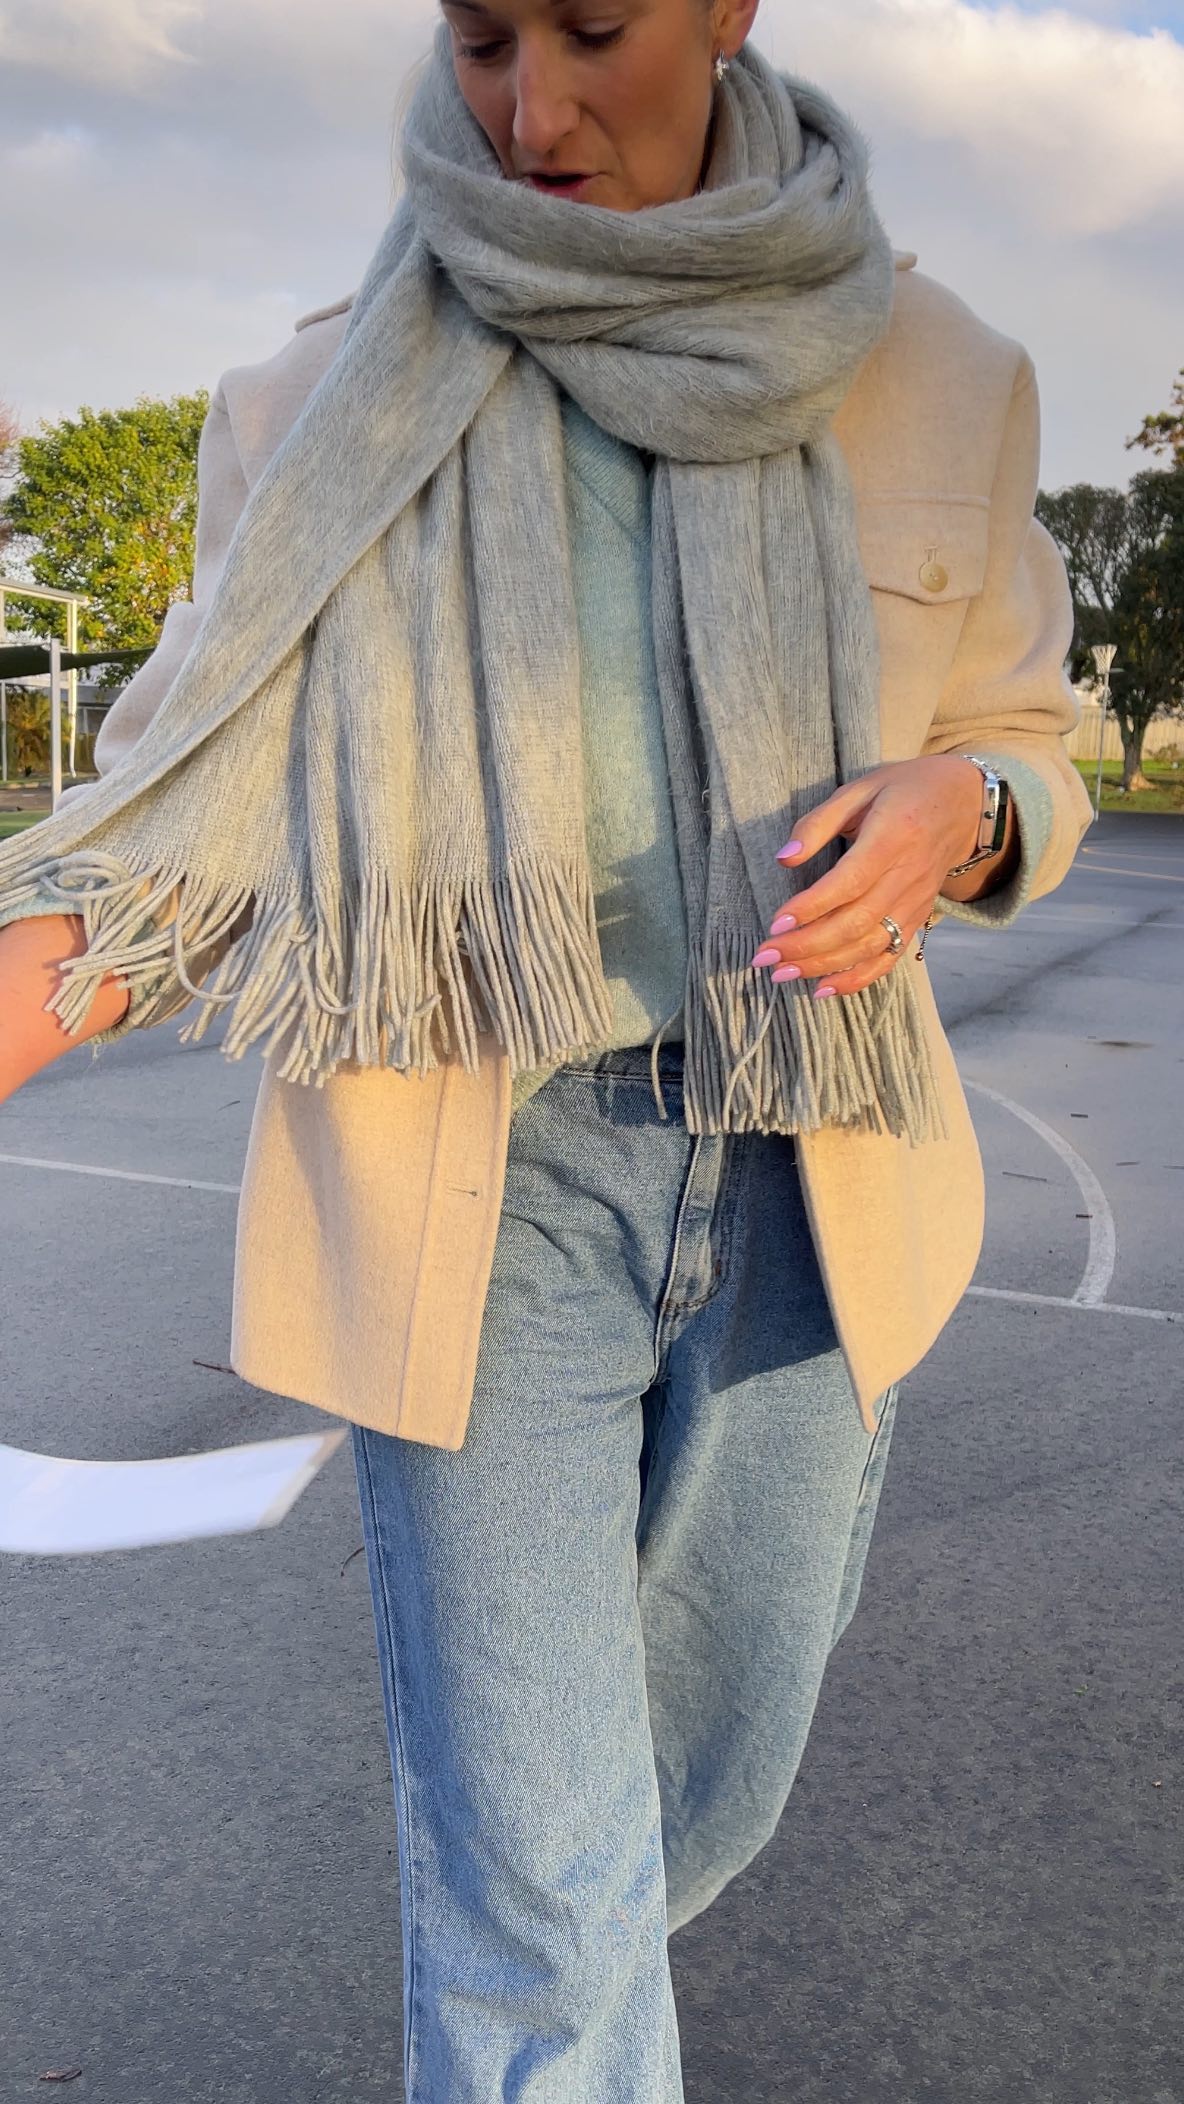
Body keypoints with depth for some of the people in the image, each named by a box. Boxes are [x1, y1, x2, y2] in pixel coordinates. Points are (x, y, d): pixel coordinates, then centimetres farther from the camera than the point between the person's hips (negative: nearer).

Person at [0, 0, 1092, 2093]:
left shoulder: (930, 378, 1)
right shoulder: (329, 412, -3)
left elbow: (1030, 753, 10)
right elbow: (198, 823, -8)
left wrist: (957, 805, -14)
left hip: (799, 1178, 3)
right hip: (473, 1192, -2)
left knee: (707, 1786, 20)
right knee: (536, 1887, 0)